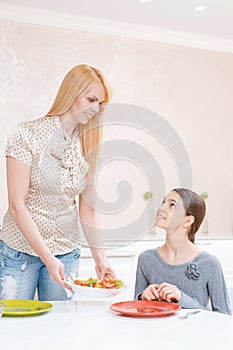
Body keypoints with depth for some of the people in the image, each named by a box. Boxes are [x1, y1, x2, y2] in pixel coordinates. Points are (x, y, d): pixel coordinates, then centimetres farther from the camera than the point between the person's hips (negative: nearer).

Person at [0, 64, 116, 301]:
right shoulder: (28, 135, -13)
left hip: (67, 253, 4)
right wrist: (48, 258, -20)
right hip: (21, 248, -4)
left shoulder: (88, 146, 1)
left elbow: (87, 209, 2)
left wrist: (100, 258, -8)